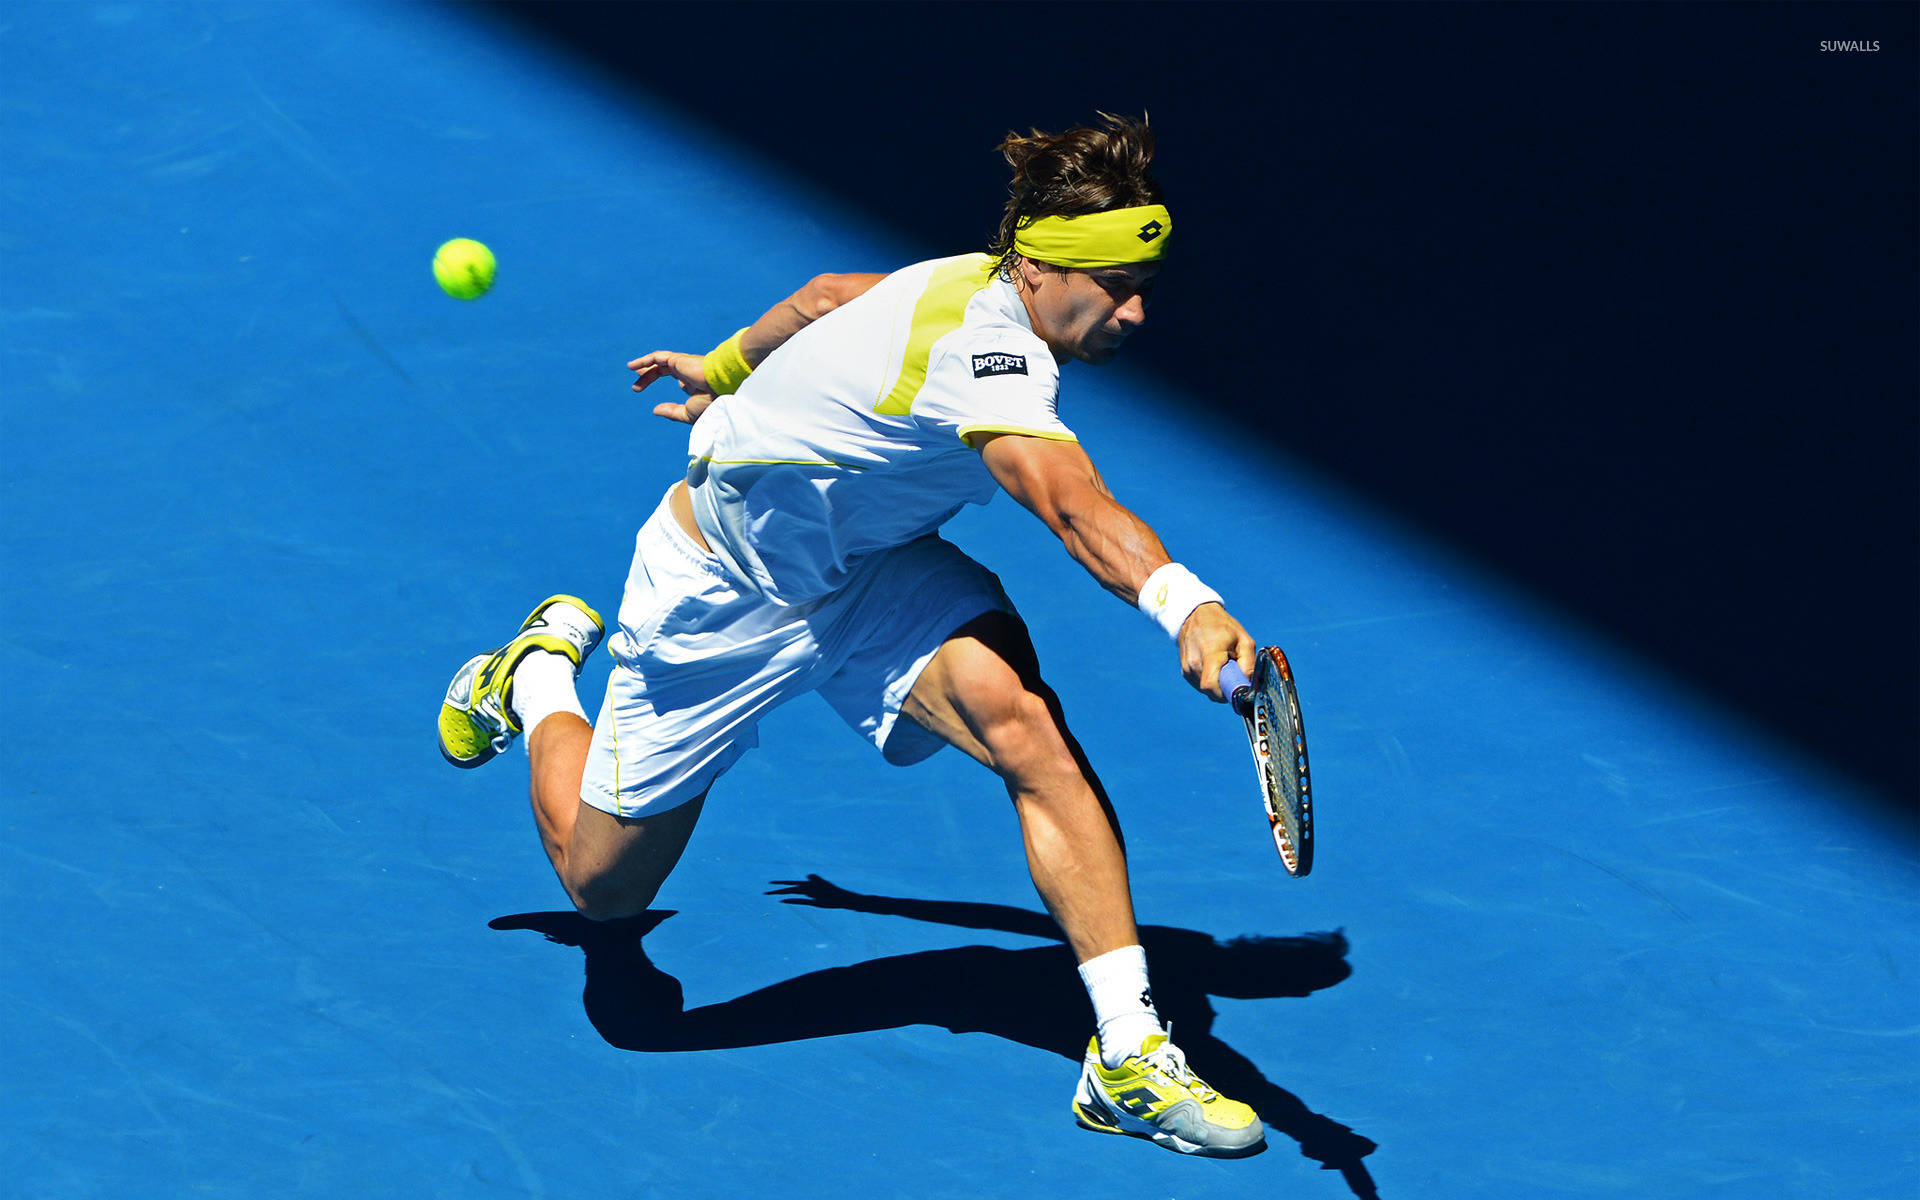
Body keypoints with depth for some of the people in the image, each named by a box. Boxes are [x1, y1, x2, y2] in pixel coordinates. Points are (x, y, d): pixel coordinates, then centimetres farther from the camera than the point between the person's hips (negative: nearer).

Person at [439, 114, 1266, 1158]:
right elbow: (1074, 506, -56)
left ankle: (1128, 1051, -25)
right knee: (602, 884, 9)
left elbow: (829, 296, 10)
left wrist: (727, 367, 28)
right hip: (719, 589, -7)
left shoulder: (988, 284, -8)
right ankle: (541, 671, 39)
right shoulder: (984, 346, -36)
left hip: (873, 564, 7)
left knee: (1025, 723, -25)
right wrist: (1183, 604, -72)